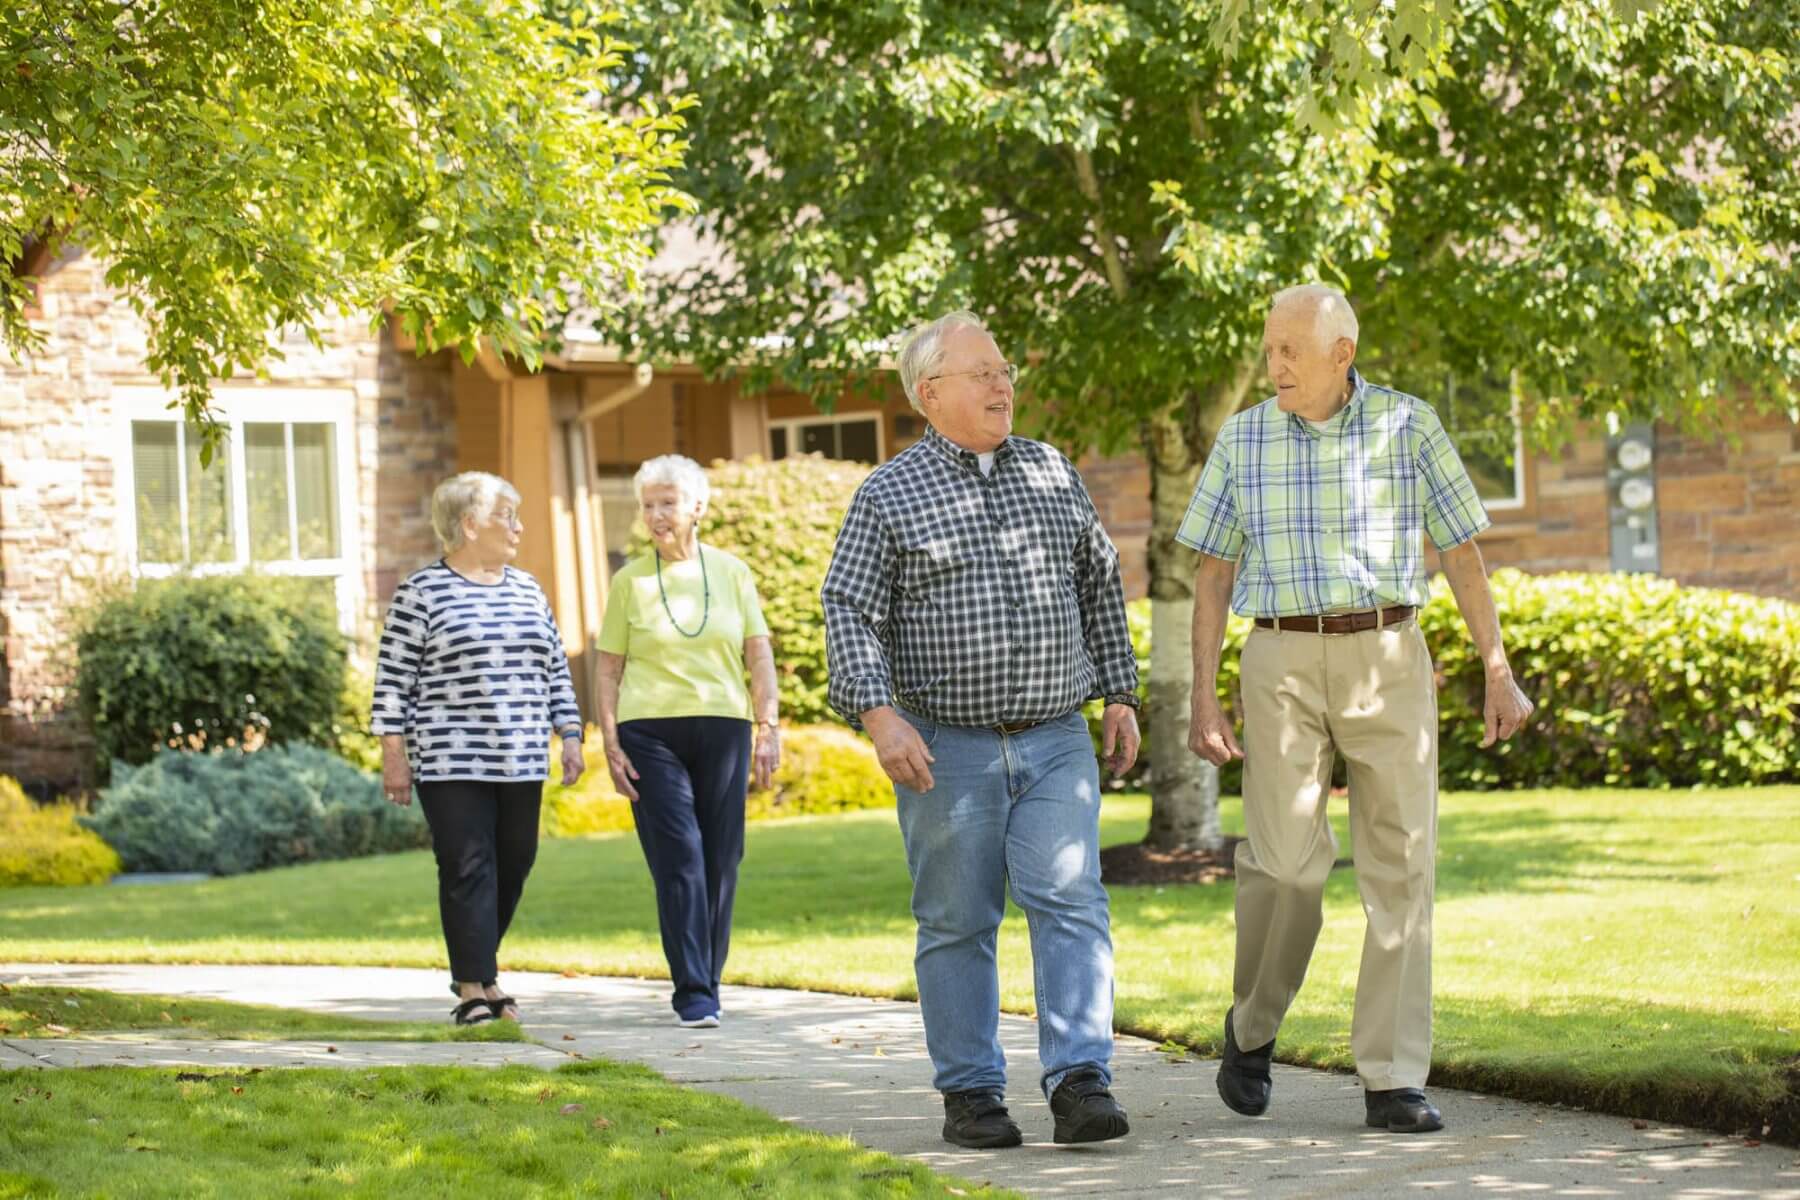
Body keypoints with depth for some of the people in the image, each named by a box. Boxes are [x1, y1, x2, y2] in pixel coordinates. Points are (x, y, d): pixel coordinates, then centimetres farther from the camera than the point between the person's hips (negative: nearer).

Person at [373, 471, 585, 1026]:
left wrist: (570, 736, 10)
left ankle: (478, 968, 25)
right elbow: (394, 678, -4)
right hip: (451, 762, -6)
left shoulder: (526, 590, 15)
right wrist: (394, 752, -8)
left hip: (520, 762, 6)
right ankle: (473, 989, -3)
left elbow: (556, 669, 18)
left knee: (513, 865, 7)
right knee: (467, 868, -7)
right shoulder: (422, 592, -3)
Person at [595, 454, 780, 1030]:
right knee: (679, 858, -9)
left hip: (722, 728, 2)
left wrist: (769, 728, 1)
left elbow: (760, 656, 9)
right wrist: (610, 742, -1)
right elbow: (609, 668, 7)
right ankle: (693, 993, -10)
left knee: (721, 860, 2)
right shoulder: (630, 580, 6)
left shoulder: (731, 572, 9)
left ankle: (707, 984, 14)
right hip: (651, 732, -2)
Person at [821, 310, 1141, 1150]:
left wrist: (1119, 695, 14)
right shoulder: (889, 496, -1)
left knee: (1070, 905, -10)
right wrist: (879, 717, -19)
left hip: (1056, 742, 2)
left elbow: (1099, 584, 19)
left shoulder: (1052, 473, 11)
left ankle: (1080, 1084, -15)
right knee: (957, 924, 3)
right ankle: (969, 1095, 10)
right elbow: (849, 613, -6)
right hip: (948, 749, -2)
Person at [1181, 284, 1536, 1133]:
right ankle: (1253, 1026, 18)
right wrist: (1203, 701, 0)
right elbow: (1212, 574, 7)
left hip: (1388, 658, 0)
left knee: (1400, 863, -5)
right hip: (1282, 664, 0)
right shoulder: (1243, 440, 5)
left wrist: (1498, 673, 1)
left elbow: (1461, 553, 5)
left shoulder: (1408, 426, 2)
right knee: (1286, 863, -10)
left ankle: (1392, 1082, -2)